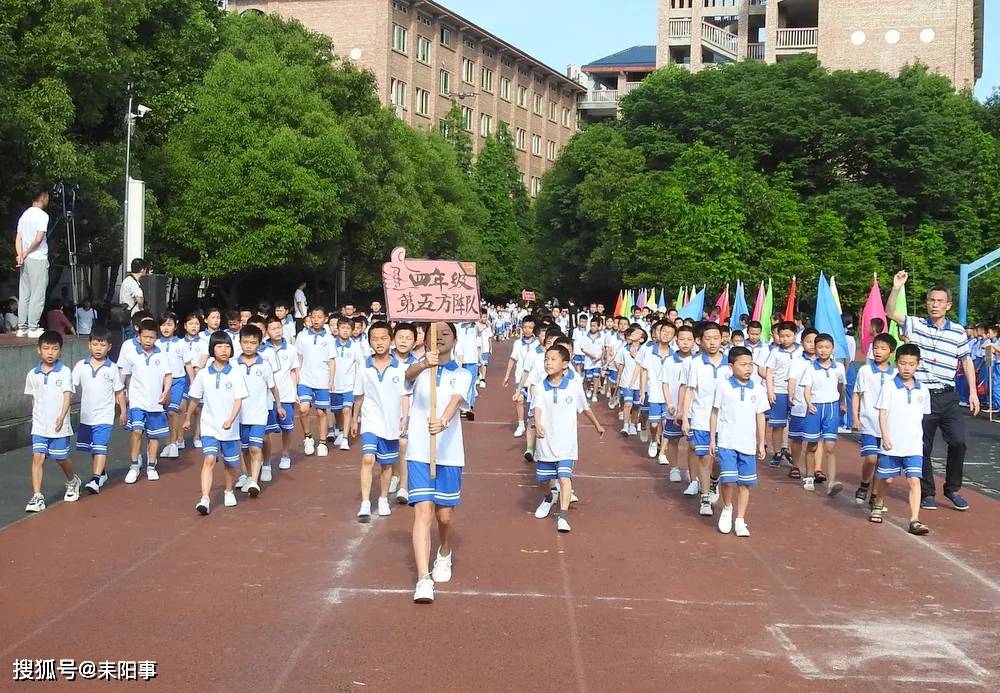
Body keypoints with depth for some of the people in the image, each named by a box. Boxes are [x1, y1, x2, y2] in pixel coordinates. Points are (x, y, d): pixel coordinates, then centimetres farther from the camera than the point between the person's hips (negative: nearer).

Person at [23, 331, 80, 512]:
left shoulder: (64, 372, -6)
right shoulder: (33, 375, 4)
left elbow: (67, 395, -13)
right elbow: (34, 399, 14)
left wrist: (62, 416, -26)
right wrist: (36, 418, 15)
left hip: (59, 426, -2)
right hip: (39, 426, 2)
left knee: (61, 459, 11)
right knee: (38, 457, -9)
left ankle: (72, 481, 40)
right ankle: (37, 497, -10)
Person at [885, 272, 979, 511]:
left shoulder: (958, 332, 4)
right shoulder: (915, 325, 1)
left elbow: (966, 361, 11)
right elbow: (891, 313, -8)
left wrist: (973, 391, 6)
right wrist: (896, 288, -21)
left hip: (948, 396, 1)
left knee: (958, 441, -7)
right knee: (923, 446, 5)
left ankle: (953, 488, 12)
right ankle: (927, 493, 18)